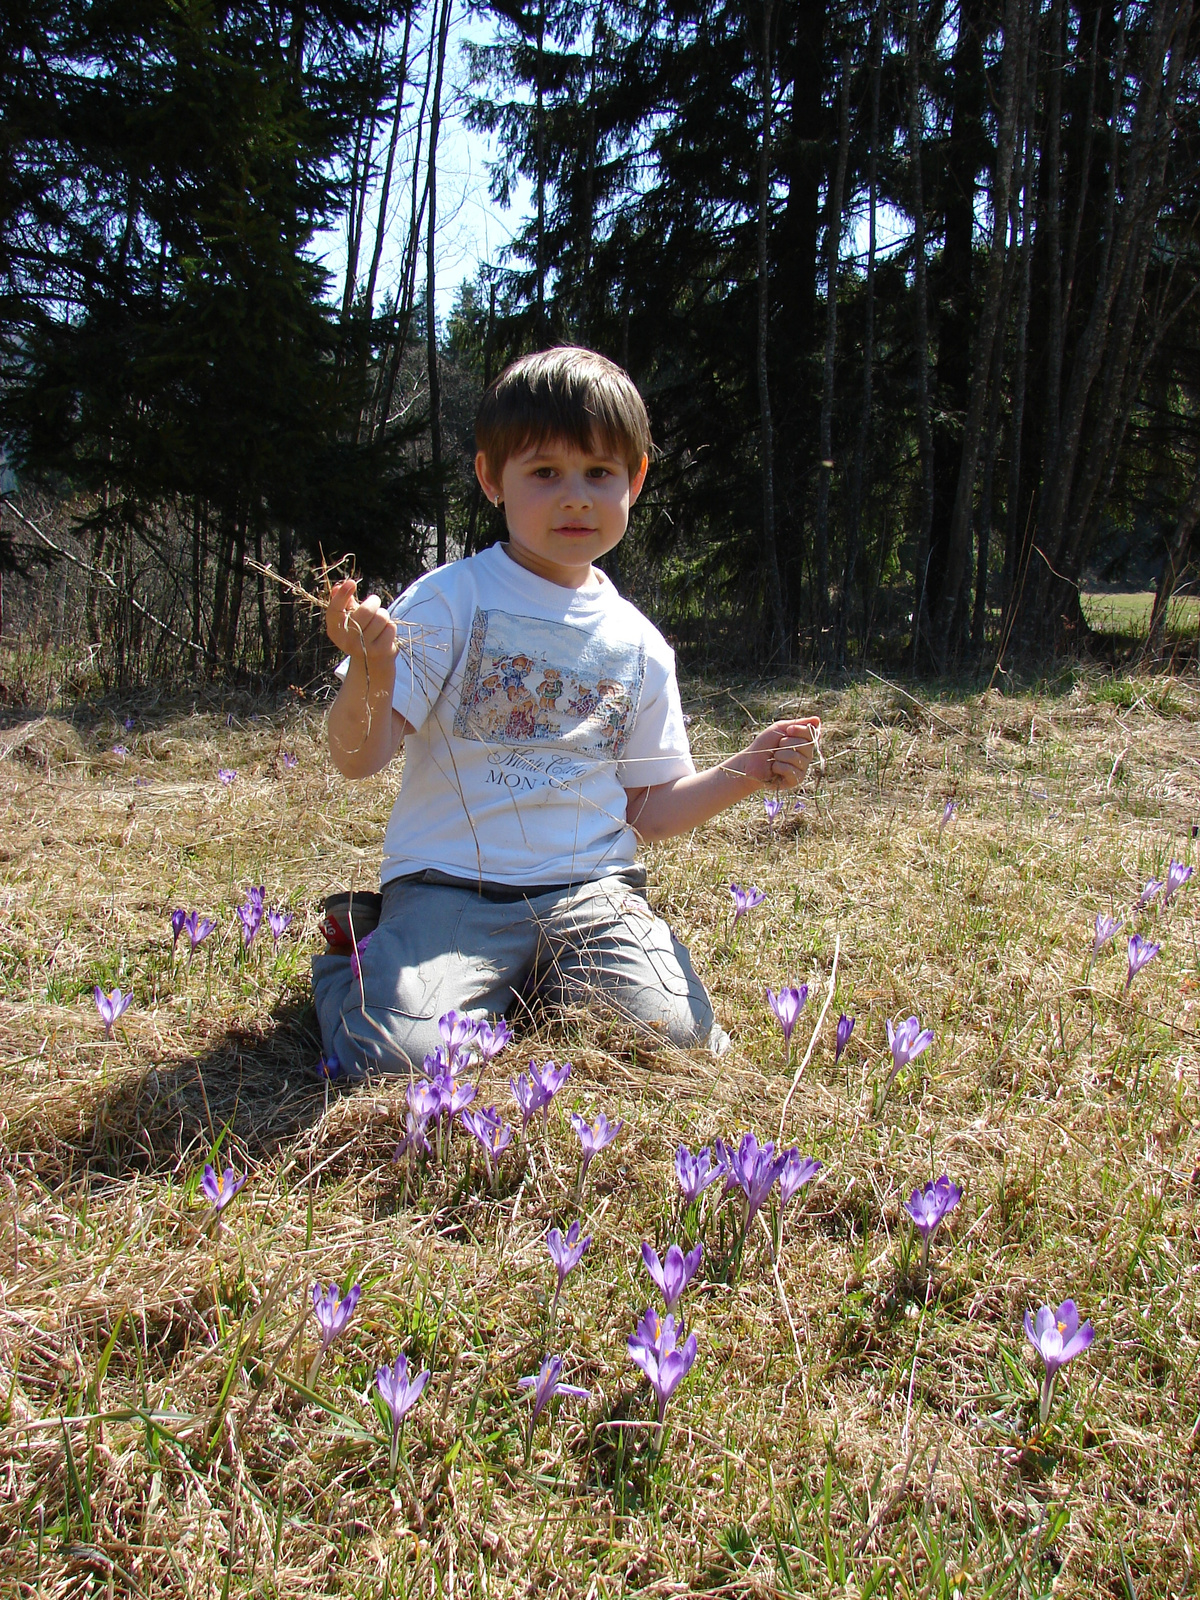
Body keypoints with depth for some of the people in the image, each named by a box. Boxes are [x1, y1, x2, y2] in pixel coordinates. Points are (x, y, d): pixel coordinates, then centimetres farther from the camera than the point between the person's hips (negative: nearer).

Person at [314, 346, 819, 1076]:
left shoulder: (639, 645, 12)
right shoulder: (449, 600, -1)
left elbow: (650, 808, 17)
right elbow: (359, 758, -9)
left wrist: (749, 770, 2)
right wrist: (371, 677, -29)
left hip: (589, 888, 4)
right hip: (449, 884, -3)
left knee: (673, 1035, -20)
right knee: (402, 1057, -26)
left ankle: (534, 984, 10)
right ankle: (361, 959, 10)